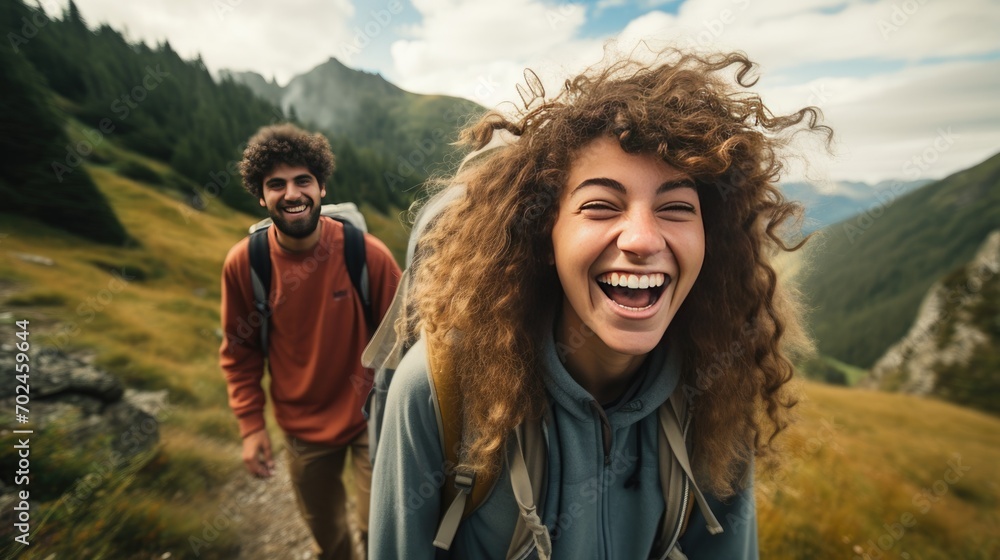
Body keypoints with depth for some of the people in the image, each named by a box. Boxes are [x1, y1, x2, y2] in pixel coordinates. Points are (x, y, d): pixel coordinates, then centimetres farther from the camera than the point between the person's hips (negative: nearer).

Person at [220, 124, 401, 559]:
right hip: (303, 427, 3)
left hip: (370, 415, -2)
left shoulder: (367, 253, -20)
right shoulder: (243, 263, -14)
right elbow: (239, 351, -1)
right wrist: (251, 425, -3)